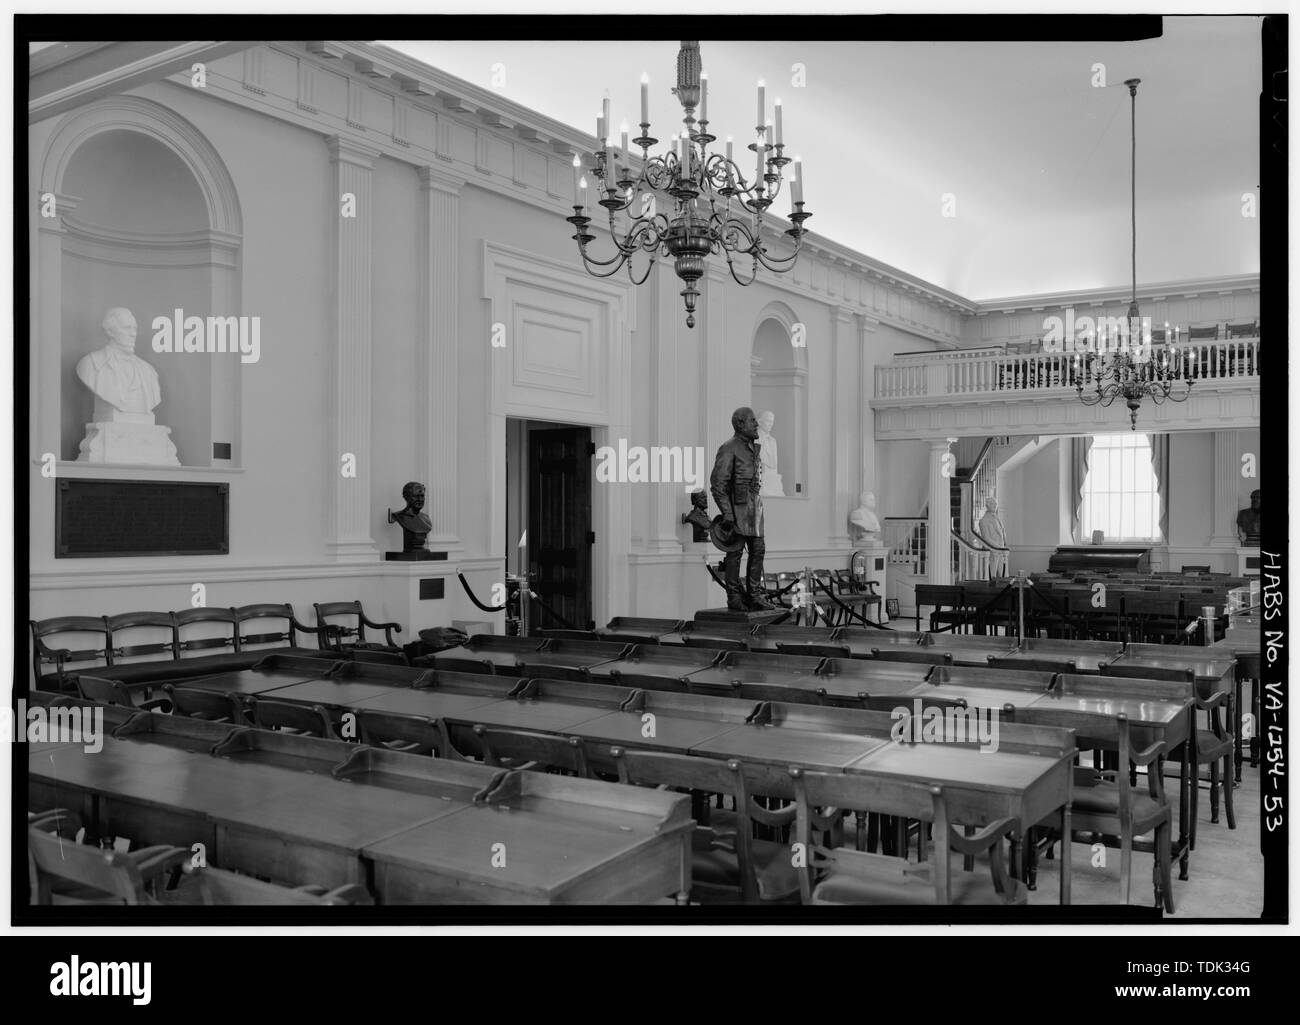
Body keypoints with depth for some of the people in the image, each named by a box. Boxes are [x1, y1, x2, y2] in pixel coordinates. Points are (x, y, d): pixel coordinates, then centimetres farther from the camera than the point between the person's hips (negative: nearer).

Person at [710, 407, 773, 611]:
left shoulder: (753, 448, 17)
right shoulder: (729, 448, -9)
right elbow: (717, 483, -13)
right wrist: (727, 514, -18)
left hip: (755, 505, 8)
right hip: (737, 507, -8)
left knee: (758, 550, 6)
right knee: (735, 552, -3)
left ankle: (754, 595, 12)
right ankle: (735, 598, 3)